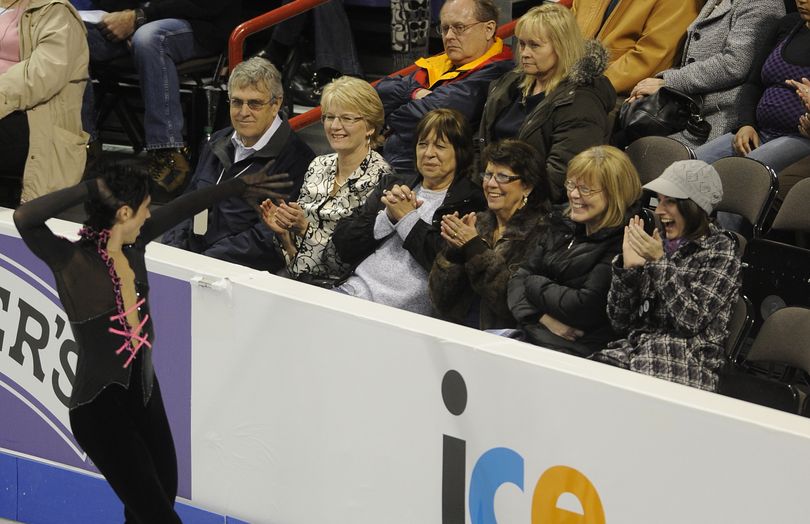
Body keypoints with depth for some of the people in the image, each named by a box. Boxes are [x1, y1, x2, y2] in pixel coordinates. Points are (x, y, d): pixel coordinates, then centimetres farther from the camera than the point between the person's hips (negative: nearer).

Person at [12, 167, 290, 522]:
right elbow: (24, 218, -34)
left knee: (165, 491, 16)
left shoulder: (133, 244, 1)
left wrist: (239, 186, 27)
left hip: (145, 391, 8)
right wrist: (90, 189, -29)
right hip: (99, 406, -8)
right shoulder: (72, 261, -18)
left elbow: (181, 209, 16)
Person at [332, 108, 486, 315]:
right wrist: (388, 217, -2)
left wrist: (408, 219, -2)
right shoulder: (393, 184, 21)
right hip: (356, 288, 5)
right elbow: (342, 243, 14)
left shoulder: (470, 202, 4)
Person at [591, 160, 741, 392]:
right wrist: (628, 267, -2)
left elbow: (691, 321, -11)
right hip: (632, 351, 5)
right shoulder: (658, 245, 17)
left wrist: (659, 262, -13)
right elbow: (619, 321, 12)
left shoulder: (720, 251, 2)